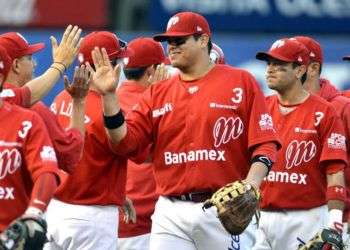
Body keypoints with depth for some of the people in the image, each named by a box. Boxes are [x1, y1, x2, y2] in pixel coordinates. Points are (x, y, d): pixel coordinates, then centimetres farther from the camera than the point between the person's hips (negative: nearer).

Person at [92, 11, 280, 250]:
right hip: (171, 212, 3)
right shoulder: (158, 93, 14)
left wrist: (250, 185, -20)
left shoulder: (241, 82, 2)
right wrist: (109, 95, -5)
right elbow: (125, 143, 6)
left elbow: (265, 145, -3)